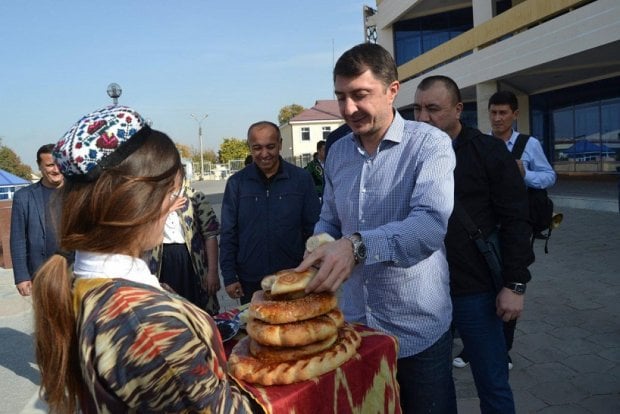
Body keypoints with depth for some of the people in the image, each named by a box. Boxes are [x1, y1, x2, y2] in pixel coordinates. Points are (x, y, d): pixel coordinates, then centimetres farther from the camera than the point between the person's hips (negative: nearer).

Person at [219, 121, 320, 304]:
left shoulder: (302, 179, -2)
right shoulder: (236, 183, 0)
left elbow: (313, 228, 1)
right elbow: (228, 234, 2)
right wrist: (229, 277, -2)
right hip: (250, 282, 1)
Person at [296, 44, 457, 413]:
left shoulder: (429, 144, -13)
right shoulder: (338, 152, 4)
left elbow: (431, 223, -29)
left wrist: (357, 245, -42)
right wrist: (321, 249, -9)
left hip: (418, 330, -5)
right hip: (355, 324, 5)